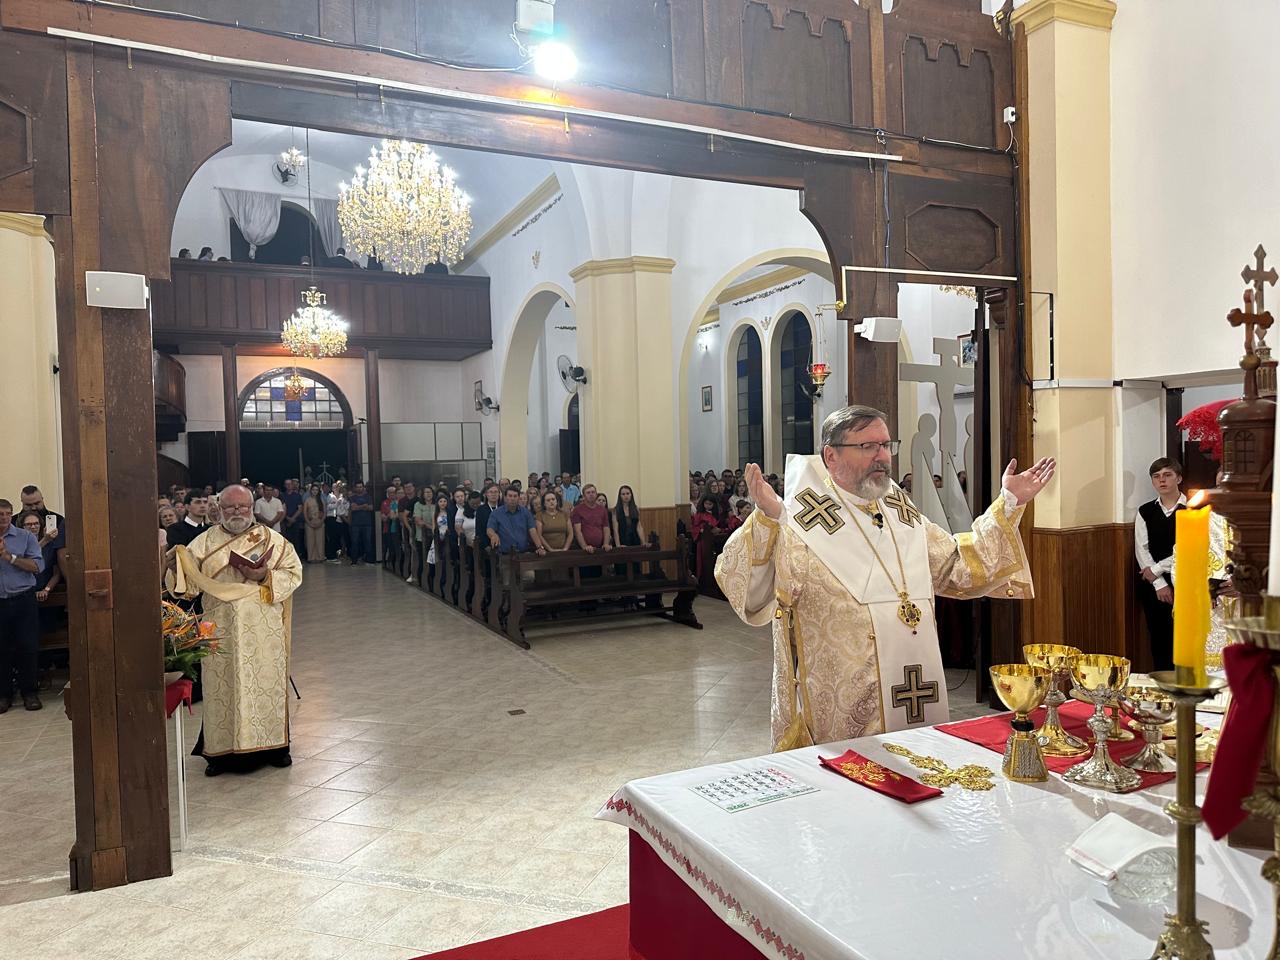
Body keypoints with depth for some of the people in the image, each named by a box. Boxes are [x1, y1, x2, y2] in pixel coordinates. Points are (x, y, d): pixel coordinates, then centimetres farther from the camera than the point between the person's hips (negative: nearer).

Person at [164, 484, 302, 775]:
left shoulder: (273, 540, 4)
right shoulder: (205, 542, 6)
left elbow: (294, 572, -1)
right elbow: (190, 583, 0)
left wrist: (265, 576, -16)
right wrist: (177, 566, -20)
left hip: (264, 632, 0)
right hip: (221, 633, 1)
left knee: (267, 684, 5)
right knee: (222, 687, 3)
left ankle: (274, 745, 17)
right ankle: (222, 750, 14)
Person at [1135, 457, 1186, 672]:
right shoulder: (1145, 512, 6)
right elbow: (1142, 551, 1)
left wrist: (1157, 569, -8)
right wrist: (1160, 584, -7)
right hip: (1152, 585, 3)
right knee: (1159, 638, 9)